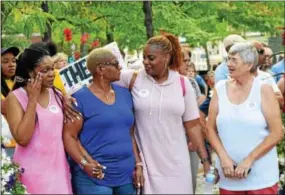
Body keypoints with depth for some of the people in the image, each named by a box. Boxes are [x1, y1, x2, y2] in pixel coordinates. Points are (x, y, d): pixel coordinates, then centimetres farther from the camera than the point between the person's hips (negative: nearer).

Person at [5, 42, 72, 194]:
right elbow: (22, 139, -19)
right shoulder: (15, 98, -8)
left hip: (59, 168, 4)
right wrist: (33, 99, -18)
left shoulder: (57, 95, 7)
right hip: (32, 172, -4)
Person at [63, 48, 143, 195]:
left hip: (126, 175, 6)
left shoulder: (124, 94, 10)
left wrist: (138, 163, 8)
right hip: (95, 177, -6)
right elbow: (69, 136, -10)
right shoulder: (80, 98, -8)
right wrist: (83, 162, -22)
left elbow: (130, 133, 14)